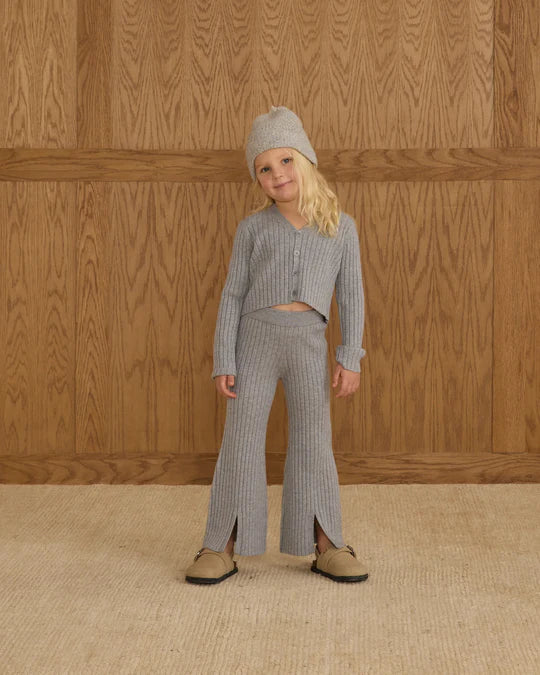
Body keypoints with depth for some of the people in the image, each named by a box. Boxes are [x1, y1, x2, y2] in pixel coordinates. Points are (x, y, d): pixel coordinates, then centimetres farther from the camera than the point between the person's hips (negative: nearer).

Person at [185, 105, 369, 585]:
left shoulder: (341, 227, 7)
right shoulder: (253, 227, 6)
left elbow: (351, 296, 7)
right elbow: (233, 294, 5)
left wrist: (350, 359, -2)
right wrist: (223, 362, -3)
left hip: (310, 342, 0)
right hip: (256, 336, 0)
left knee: (314, 443, 3)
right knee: (241, 442, 0)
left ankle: (327, 547, 11)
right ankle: (222, 548, 7)